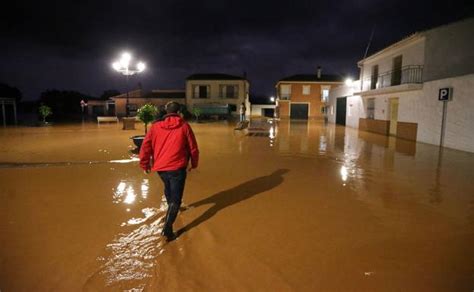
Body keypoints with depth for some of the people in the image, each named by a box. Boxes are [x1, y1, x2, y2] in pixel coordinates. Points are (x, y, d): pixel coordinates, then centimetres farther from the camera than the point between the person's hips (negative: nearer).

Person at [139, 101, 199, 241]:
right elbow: (193, 148, 1)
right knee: (175, 198, 1)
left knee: (168, 189, 31)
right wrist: (194, 164, 16)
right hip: (177, 167, -4)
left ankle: (172, 208, 53)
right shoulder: (184, 126, -1)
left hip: (160, 167, 4)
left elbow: (146, 146, 2)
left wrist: (145, 164, 13)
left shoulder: (155, 126, 5)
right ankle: (167, 228, -9)